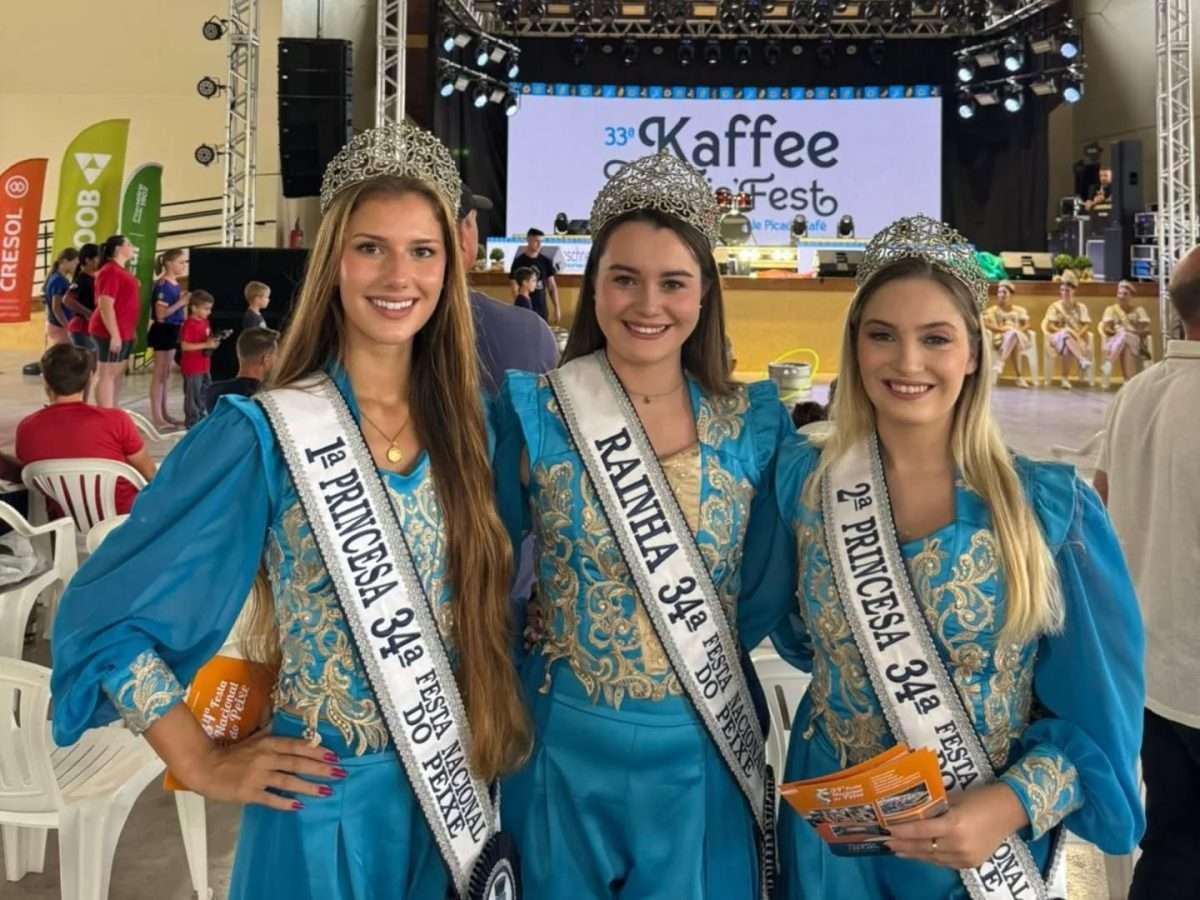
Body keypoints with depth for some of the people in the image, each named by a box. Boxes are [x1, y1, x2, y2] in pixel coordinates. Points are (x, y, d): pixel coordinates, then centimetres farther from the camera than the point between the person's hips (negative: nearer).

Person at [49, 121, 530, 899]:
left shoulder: (468, 420, -1)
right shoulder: (264, 432, -14)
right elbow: (109, 614, -11)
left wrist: (489, 745, 5)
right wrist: (201, 765, -9)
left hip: (456, 798, 4)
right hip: (325, 806, -4)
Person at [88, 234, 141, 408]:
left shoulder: (120, 271, 16)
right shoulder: (110, 271, -15)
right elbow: (105, 306, -21)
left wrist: (129, 332, 25)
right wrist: (114, 335, -24)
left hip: (123, 332, 10)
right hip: (112, 333, -10)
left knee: (118, 374, 14)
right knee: (107, 374, -6)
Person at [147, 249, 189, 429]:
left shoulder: (175, 284, 10)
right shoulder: (163, 285, -16)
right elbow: (161, 314, -21)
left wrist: (184, 300, 5)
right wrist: (181, 303, -21)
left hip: (172, 331, 9)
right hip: (162, 331, -9)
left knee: (166, 374, 14)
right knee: (159, 374, -4)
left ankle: (164, 414, 21)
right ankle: (157, 417, -1)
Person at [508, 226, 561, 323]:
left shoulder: (546, 262, 7)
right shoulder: (519, 262, -4)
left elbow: (552, 286, 10)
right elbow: (515, 288, -6)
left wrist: (557, 308, 3)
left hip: (542, 310, 4)